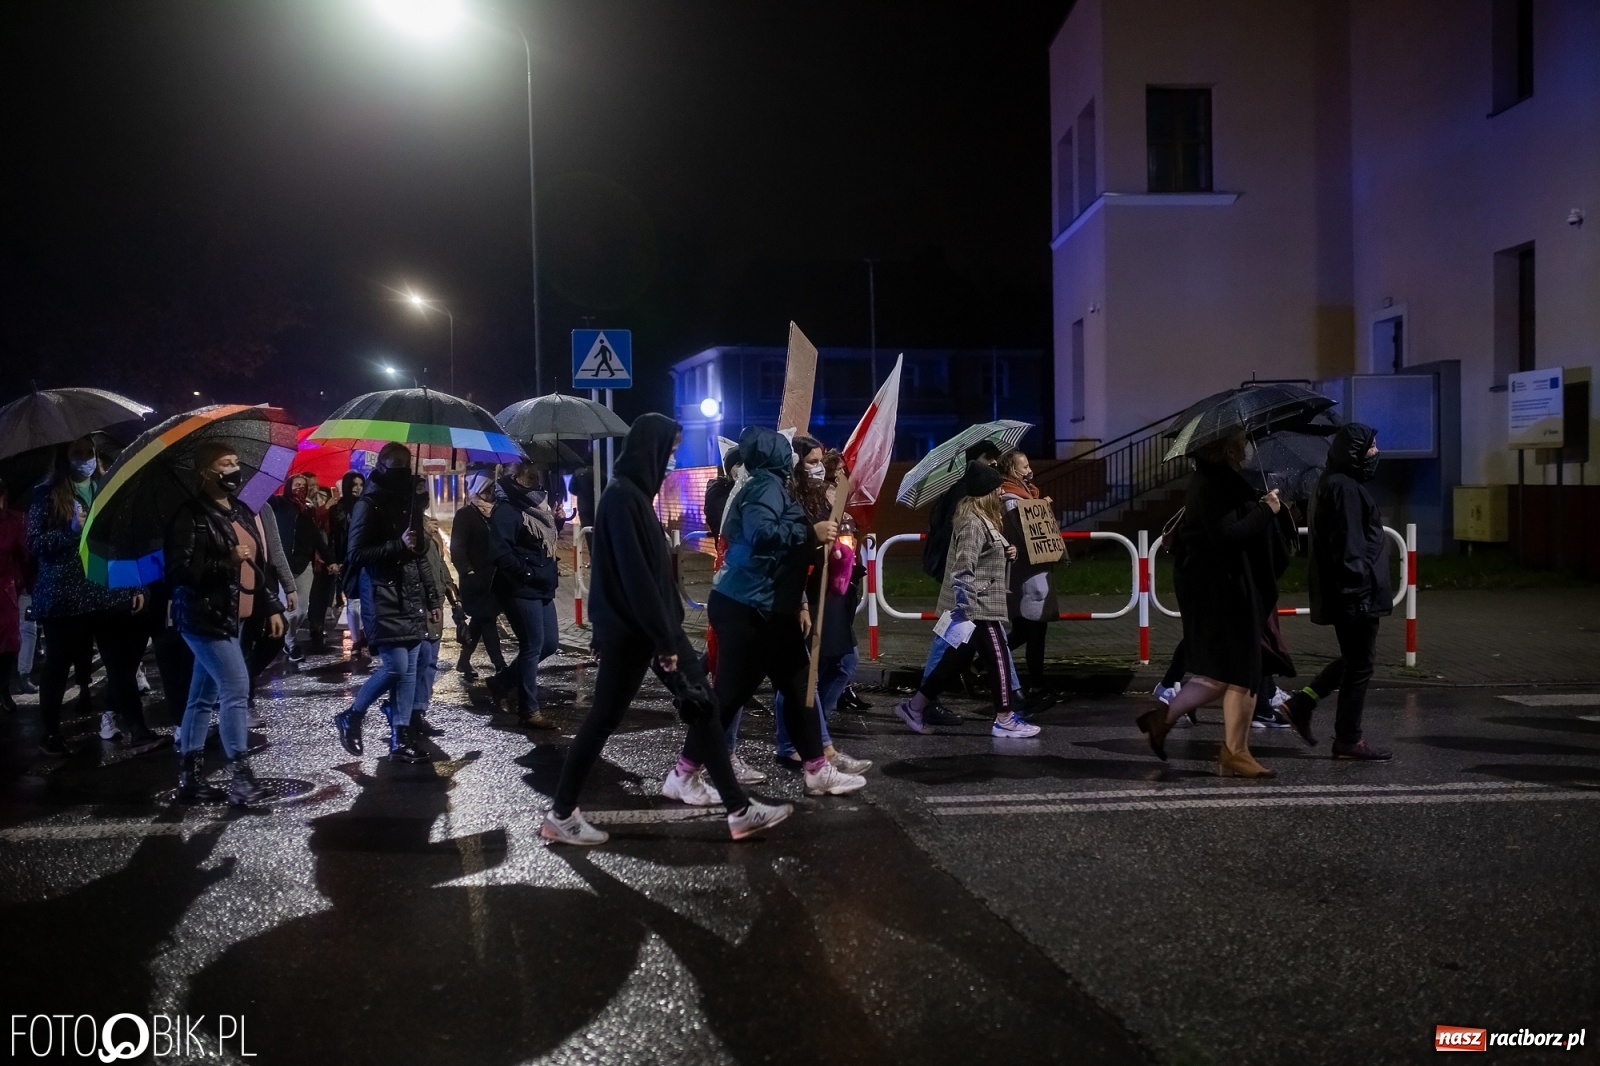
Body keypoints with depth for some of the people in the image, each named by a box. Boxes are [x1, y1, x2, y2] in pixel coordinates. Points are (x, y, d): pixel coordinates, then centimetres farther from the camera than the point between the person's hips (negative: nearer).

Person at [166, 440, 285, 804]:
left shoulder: (243, 514, 14)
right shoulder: (191, 516, -11)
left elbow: (258, 566, 19)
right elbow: (178, 571, -18)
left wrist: (272, 607, 15)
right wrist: (226, 561, -22)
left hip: (229, 618, 9)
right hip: (204, 617, -8)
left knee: (204, 696, 12)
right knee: (236, 688, -12)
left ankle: (189, 777, 19)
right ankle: (241, 777, -6)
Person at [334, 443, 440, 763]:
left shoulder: (408, 503, 16)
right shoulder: (368, 505, -6)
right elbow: (355, 554, -12)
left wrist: (433, 598, 17)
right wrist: (397, 545, -20)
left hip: (411, 600, 7)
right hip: (383, 599, -7)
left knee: (409, 668, 4)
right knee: (396, 665, -12)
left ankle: (400, 737, 7)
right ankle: (350, 717, 10)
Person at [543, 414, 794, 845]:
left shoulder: (636, 492, 12)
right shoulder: (622, 496, -18)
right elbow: (633, 573, -22)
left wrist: (669, 628, 16)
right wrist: (664, 639, -20)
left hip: (652, 622, 10)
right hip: (630, 629, -10)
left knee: (701, 705, 7)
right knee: (604, 718, 2)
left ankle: (739, 809, 12)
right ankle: (561, 815, 18)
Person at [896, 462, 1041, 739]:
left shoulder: (980, 519, 15)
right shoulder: (973, 523, -18)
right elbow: (963, 569, -24)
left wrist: (1005, 554, 11)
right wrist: (963, 606, -27)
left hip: (978, 604, 10)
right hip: (976, 606, -10)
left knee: (957, 659, 13)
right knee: (998, 656, -2)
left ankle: (914, 707, 18)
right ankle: (1005, 720, 7)